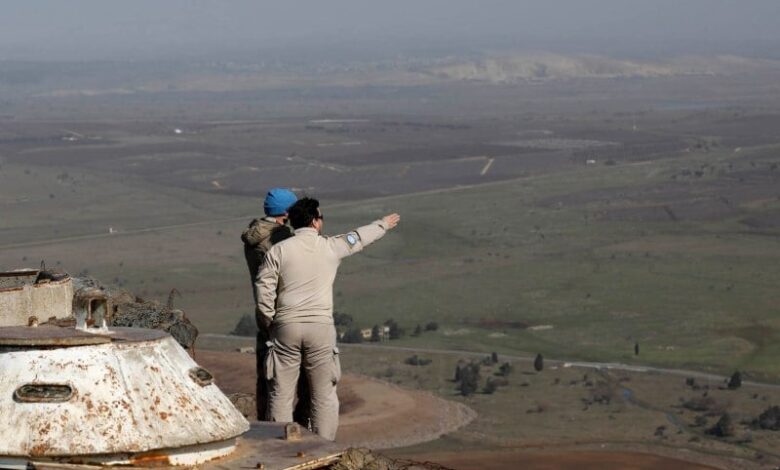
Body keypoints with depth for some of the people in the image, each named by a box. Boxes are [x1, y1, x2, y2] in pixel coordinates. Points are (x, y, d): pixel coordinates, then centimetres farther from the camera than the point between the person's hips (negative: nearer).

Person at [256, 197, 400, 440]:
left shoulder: (278, 250, 1)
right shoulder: (331, 247, 3)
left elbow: (263, 290, -3)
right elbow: (359, 238, 22)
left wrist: (270, 323, 9)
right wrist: (383, 224, 40)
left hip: (286, 328, 0)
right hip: (320, 327, 0)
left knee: (281, 394, 5)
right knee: (324, 395, 7)